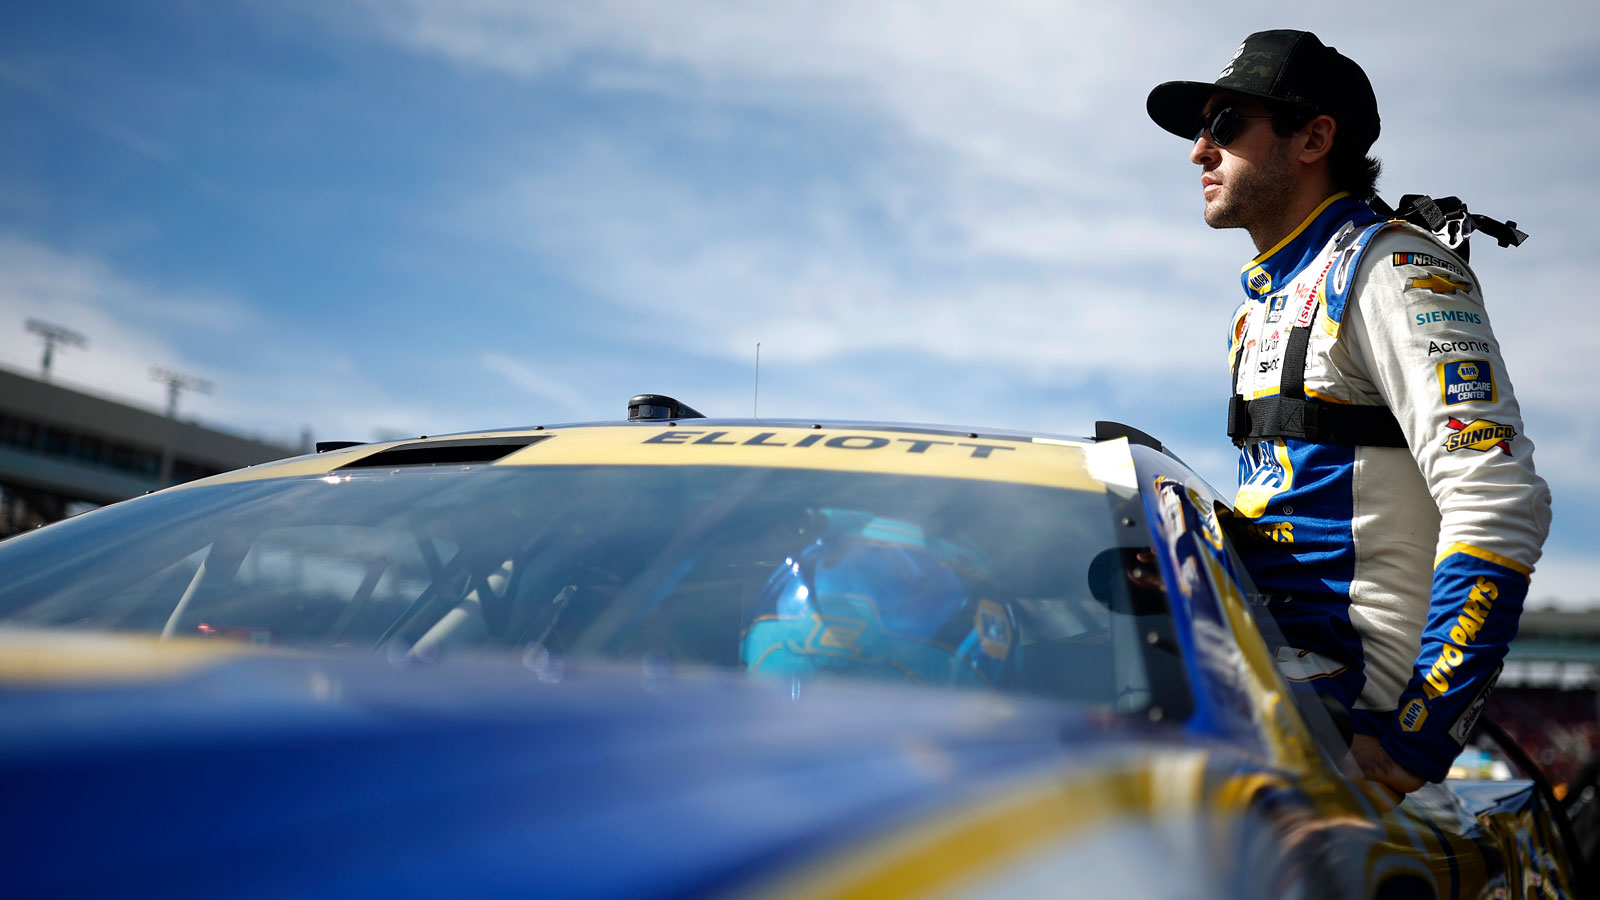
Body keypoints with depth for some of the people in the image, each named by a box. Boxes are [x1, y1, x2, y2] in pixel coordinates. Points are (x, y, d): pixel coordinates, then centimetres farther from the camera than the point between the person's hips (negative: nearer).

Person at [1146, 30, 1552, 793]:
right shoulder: (1264, 300, 22)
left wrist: (1416, 737, -22)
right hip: (1274, 647, 9)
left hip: (1347, 670, -8)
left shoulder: (1393, 268, -7)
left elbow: (1500, 504, -17)